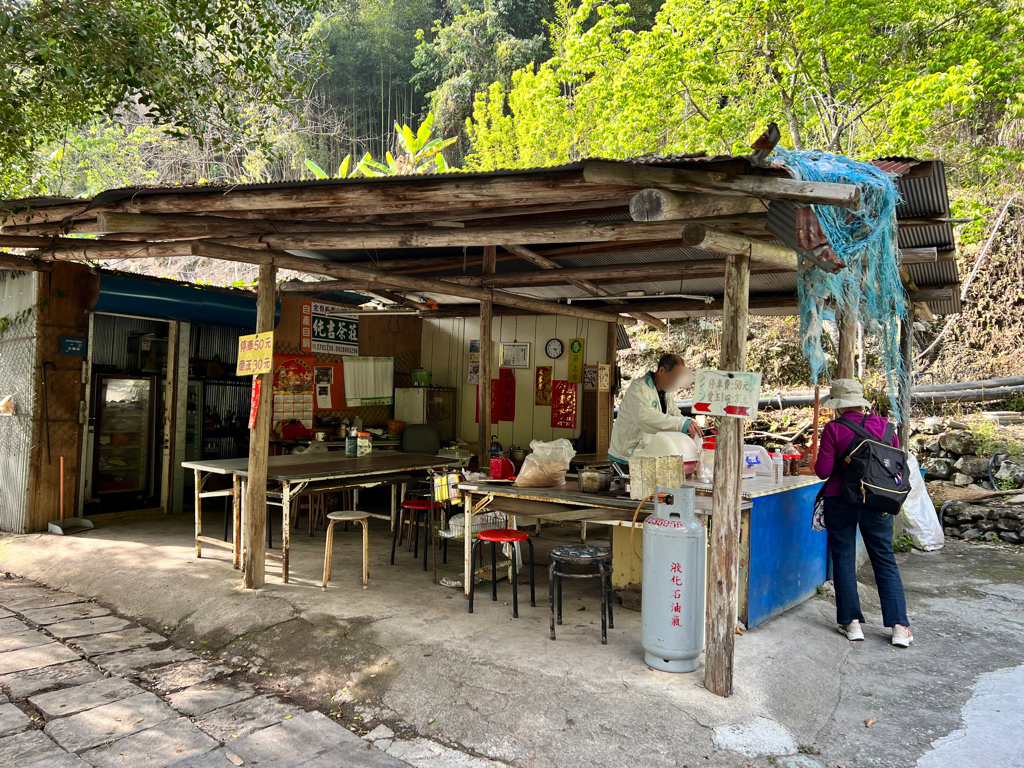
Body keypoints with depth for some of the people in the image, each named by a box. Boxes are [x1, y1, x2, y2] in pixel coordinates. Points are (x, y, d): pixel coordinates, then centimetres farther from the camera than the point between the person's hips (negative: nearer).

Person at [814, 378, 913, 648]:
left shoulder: (834, 429, -12)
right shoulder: (883, 424, -1)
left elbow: (823, 470, -12)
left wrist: (819, 462, 9)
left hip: (841, 501, -3)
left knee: (844, 559, 9)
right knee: (885, 559, 11)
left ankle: (852, 623, 13)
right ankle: (899, 626, 8)